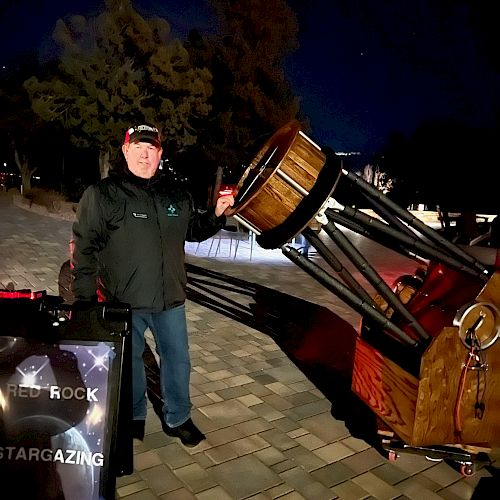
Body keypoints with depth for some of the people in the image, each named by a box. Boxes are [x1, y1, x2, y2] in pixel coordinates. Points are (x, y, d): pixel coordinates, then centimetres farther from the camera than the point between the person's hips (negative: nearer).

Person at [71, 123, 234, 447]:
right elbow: (85, 248, -8)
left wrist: (217, 214, 1)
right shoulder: (102, 194, -7)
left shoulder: (176, 196, 6)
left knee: (178, 359, 14)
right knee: (129, 361, 15)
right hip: (124, 301, -3)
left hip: (170, 299, 4)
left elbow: (193, 230, 20)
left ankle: (178, 419, 35)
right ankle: (134, 417, 40)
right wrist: (84, 299, -12)